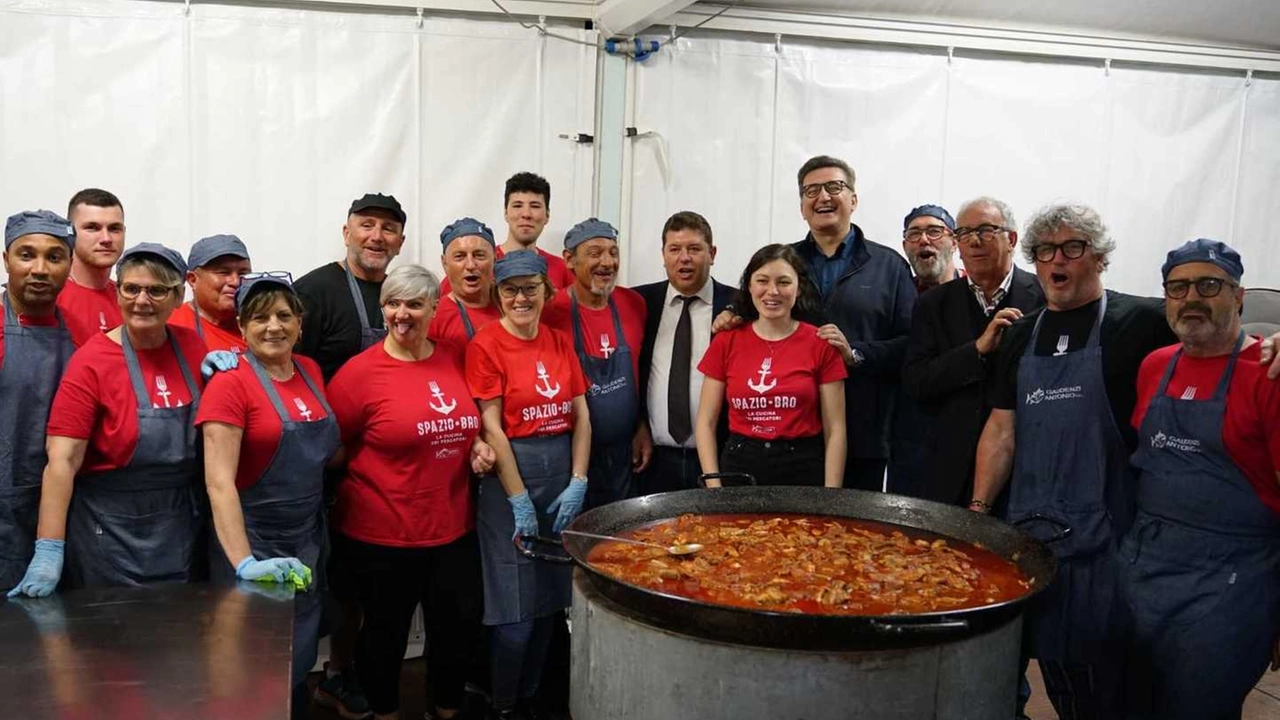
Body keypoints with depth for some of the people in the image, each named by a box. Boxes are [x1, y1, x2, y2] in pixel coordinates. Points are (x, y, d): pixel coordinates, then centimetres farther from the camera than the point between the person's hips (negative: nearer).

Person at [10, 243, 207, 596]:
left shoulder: (191, 346, 0)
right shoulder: (92, 361, -13)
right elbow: (63, 460, -18)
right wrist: (49, 551, -23)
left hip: (183, 533, 4)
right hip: (111, 534, -4)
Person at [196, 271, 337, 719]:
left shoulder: (310, 372, 5)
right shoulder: (230, 383, -14)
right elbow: (219, 481, -22)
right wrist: (244, 562, -31)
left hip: (309, 538, 6)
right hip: (256, 541, -6)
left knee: (298, 662, 16)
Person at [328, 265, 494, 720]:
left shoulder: (457, 359, 1)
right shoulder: (361, 371, -12)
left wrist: (478, 446, -2)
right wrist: (375, 478, -13)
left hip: (455, 529, 4)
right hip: (381, 535, -4)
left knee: (460, 628, 16)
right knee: (385, 634, 15)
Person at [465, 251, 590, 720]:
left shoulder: (560, 343, 8)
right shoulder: (486, 345, -9)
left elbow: (582, 416, 6)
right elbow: (491, 428, -12)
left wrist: (578, 483, -3)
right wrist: (520, 499, -13)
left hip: (564, 474, 6)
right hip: (510, 474, -6)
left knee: (553, 598, 13)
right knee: (517, 607, -1)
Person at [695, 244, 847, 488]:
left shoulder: (820, 344, -3)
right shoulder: (726, 342, 2)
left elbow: (835, 430, -3)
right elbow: (706, 422, 3)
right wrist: (714, 486, -6)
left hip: (802, 470, -1)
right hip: (738, 467, 1)